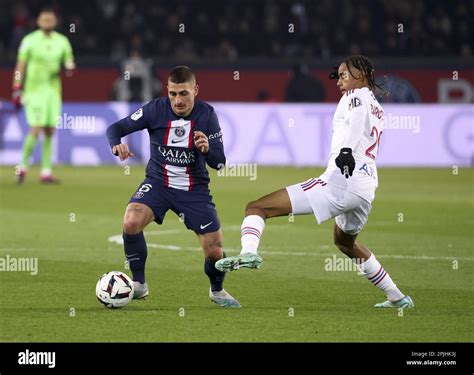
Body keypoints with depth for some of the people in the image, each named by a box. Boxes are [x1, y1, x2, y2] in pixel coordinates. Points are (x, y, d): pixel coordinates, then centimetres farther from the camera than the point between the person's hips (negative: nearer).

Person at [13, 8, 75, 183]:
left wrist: (70, 68, -8)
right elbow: (20, 66, -1)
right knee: (36, 130, -13)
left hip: (54, 90, 4)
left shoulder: (62, 41, 8)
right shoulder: (30, 40, -2)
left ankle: (46, 172, 6)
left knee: (50, 132, 3)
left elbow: (69, 62, 16)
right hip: (34, 90, -4)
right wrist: (17, 90, -6)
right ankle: (23, 166, 4)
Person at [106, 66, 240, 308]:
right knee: (131, 222, -28)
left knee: (215, 251, -4)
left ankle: (217, 291, 31)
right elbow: (116, 128, -10)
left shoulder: (207, 115, -11)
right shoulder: (156, 109, -12)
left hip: (194, 189, 0)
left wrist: (207, 149, -34)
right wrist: (117, 145, -33)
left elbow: (219, 163, -11)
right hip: (158, 183, 0)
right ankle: (139, 285, -8)